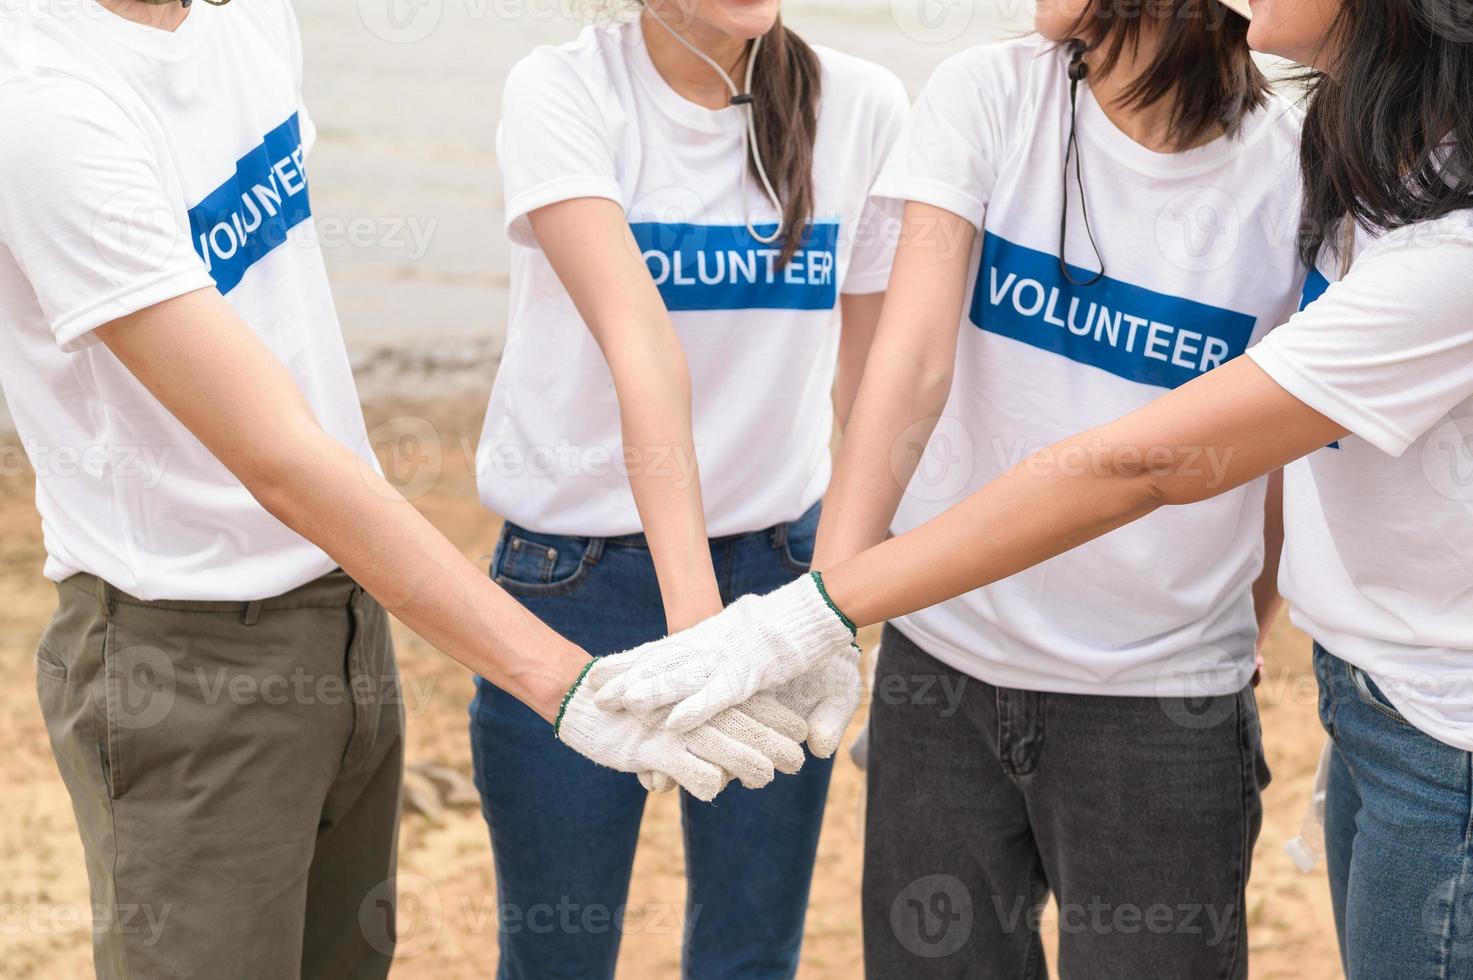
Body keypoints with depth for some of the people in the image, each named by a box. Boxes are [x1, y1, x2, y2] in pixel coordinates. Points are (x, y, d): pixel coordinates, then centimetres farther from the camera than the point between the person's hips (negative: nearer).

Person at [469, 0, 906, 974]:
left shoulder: (863, 106, -4)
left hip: (783, 564, 2)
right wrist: (693, 612, -38)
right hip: (577, 575, -2)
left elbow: (875, 390, 3)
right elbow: (640, 345, -29)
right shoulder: (563, 91, -13)